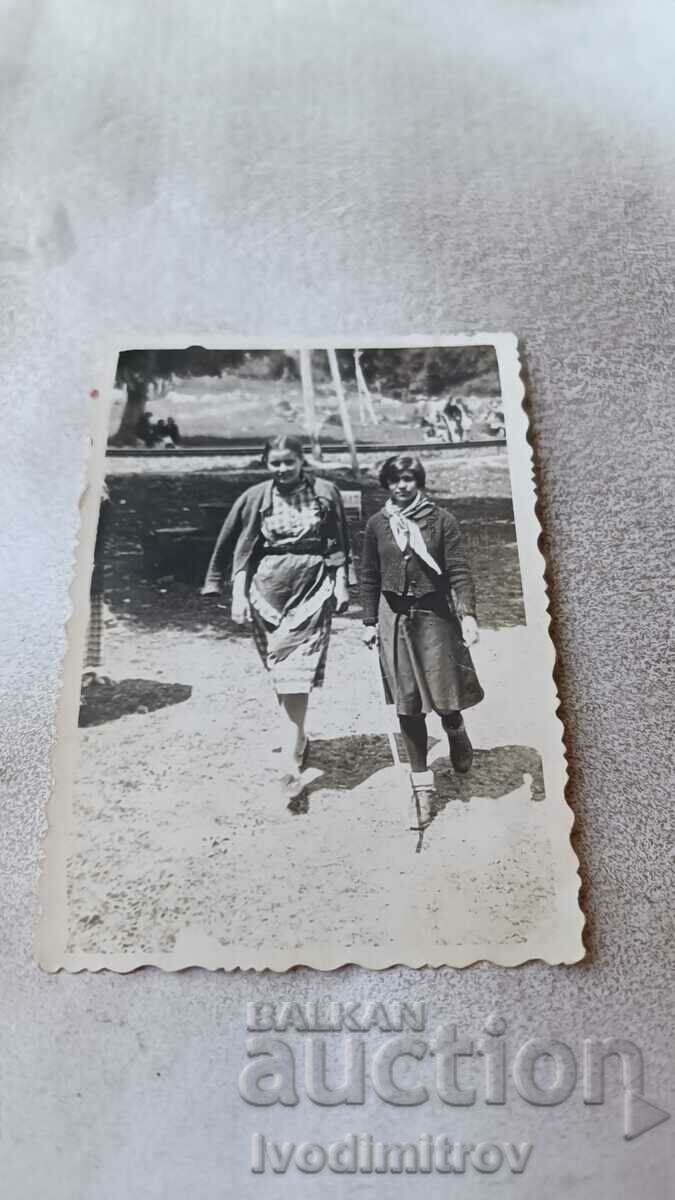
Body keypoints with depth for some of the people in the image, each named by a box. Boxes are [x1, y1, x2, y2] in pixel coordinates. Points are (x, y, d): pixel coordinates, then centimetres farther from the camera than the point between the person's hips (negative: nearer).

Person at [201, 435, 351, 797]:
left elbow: (339, 544, 6)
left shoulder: (325, 492, 1)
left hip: (312, 589, -2)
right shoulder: (255, 498, 2)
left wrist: (342, 585, 2)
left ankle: (290, 763, -10)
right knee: (280, 672, 9)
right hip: (267, 590, 2)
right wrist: (238, 596, -3)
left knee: (296, 673, -9)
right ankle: (298, 739, 30)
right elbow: (241, 552, 3)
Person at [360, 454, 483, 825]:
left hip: (436, 615, -1)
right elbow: (369, 577, 9)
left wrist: (468, 614, -16)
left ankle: (456, 733, 41)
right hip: (395, 618, 2)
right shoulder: (377, 524, 4)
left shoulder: (441, 520, -3)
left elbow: (459, 571, -7)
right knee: (407, 704, 3)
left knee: (445, 691, 2)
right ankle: (422, 784, 15)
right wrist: (370, 622, 6)